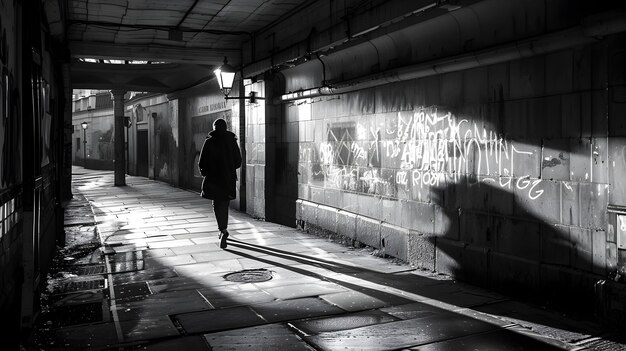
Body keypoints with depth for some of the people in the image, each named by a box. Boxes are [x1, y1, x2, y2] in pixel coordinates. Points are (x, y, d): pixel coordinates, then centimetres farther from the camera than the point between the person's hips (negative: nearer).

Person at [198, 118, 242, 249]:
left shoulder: (209, 142, -6)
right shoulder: (232, 141, 2)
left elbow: (202, 162, -8)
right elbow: (238, 161, 5)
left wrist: (204, 171, 11)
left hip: (213, 178, -3)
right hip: (229, 178, 3)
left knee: (217, 205, 2)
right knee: (224, 204, 15)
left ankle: (223, 230, -15)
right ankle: (222, 229, 23)